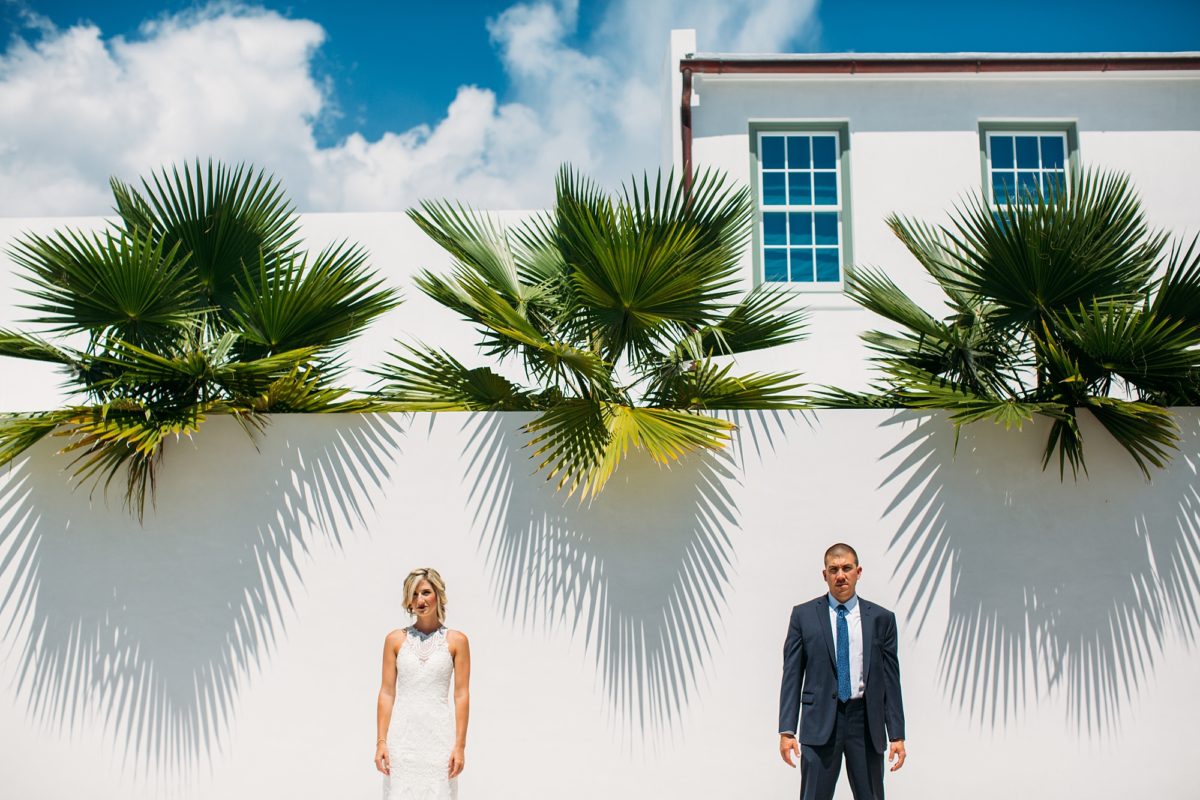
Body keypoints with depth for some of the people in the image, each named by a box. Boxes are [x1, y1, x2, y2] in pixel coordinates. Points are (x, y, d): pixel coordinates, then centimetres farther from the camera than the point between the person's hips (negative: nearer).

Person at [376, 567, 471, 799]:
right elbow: (387, 693, 4)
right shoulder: (395, 639, 5)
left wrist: (460, 745, -5)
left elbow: (461, 695, 0)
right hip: (403, 735, 1)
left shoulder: (456, 640, 1)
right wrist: (381, 741, -2)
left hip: (439, 736, -1)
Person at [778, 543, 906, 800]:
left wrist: (897, 735, 1)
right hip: (820, 721, -1)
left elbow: (891, 680, 6)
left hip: (866, 721, 1)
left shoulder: (881, 618, 6)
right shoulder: (804, 615, 3)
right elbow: (792, 675, 2)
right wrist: (787, 730, -5)